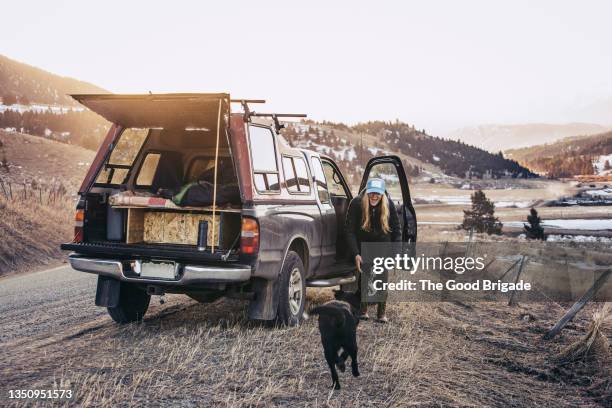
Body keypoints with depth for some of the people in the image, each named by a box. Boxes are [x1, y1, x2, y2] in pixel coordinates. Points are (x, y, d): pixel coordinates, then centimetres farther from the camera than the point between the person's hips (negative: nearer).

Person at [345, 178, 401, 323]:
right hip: (364, 246, -1)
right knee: (364, 277, -5)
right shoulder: (356, 204, -20)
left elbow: (397, 229, -5)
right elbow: (349, 230, -16)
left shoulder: (389, 204, -16)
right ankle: (363, 310, 12)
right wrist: (355, 254, -22)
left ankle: (382, 312, 9)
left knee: (383, 278, -1)